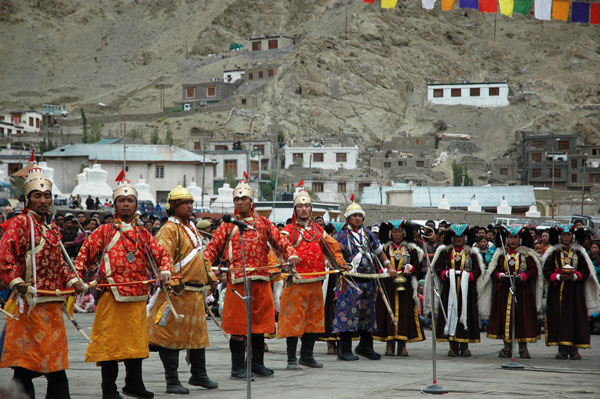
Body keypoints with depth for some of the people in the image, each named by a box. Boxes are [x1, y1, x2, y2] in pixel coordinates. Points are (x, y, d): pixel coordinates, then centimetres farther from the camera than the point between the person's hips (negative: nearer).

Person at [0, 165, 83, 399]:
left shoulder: (52, 228, 20)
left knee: (55, 360, 11)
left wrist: (71, 280, 10)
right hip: (30, 301, -8)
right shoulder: (19, 224, -4)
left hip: (53, 303, 8)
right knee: (25, 364, -5)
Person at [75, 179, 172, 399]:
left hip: (137, 297, 4)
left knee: (136, 340, 10)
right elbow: (85, 252, 2)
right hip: (111, 296, -4)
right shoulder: (104, 231, 5)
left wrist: (165, 270, -4)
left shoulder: (143, 235, 15)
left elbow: (161, 253, 15)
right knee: (110, 340, -2)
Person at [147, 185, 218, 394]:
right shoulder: (169, 229, -11)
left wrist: (210, 277, 24)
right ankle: (172, 382, 2)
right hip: (177, 291, -9)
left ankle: (199, 375, 31)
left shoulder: (191, 228, 18)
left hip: (196, 292, 9)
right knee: (171, 335, -3)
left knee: (198, 333, 17)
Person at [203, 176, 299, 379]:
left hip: (261, 279, 3)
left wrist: (291, 254, -13)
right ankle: (238, 367, 5)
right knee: (238, 324, -2)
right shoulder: (228, 225, 7)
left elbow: (280, 240, 6)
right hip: (238, 279, -3)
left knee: (260, 323, 10)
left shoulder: (263, 223, 12)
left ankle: (257, 363, 22)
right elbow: (213, 248, 4)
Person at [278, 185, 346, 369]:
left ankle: (307, 356, 22)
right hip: (296, 281, -6)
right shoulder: (288, 231, -1)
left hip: (316, 282, 6)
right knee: (294, 319, -5)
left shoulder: (318, 229, 16)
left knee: (314, 319, 11)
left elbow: (332, 245, 25)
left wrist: (341, 263, 18)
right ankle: (292, 359, 1)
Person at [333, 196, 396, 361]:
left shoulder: (368, 234, 16)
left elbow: (379, 251, 23)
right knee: (348, 312, -8)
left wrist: (389, 266, 15)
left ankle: (365, 347, 23)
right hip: (350, 279, -6)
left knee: (367, 312, 11)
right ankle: (344, 350, -3)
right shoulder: (342, 235, 0)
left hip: (369, 279, 6)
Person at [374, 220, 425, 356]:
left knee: (404, 313, -3)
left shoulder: (411, 249, 10)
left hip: (405, 286, 0)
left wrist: (410, 269, -14)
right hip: (388, 286, 0)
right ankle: (389, 344, 0)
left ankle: (402, 345, 2)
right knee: (388, 312, -5)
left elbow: (417, 266, 6)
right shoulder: (385, 248, 10)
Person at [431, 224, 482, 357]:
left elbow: (477, 270, 5)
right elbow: (437, 266, 5)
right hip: (450, 288, 0)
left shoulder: (471, 252, 9)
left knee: (466, 315, -2)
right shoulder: (445, 252, 9)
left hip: (466, 289, 0)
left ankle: (464, 346, 4)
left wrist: (468, 275, -13)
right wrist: (445, 273, -13)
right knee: (451, 313, -2)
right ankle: (453, 347, 4)